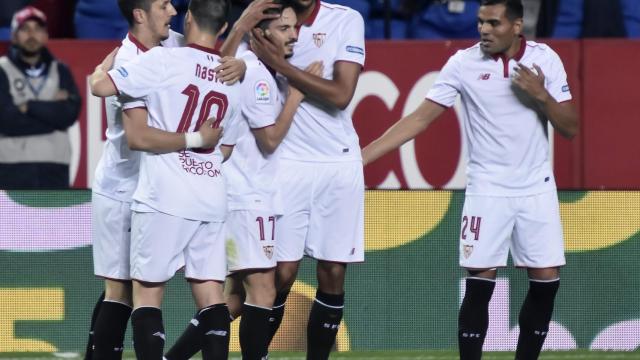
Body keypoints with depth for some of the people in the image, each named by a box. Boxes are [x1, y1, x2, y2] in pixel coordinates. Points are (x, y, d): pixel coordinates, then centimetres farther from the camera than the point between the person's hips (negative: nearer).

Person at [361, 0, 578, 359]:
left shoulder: (545, 59, -3)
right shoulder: (464, 63, -7)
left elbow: (570, 128, -1)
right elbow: (419, 118, -6)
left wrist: (541, 95, -19)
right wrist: (362, 156, -13)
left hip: (537, 189, 2)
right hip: (487, 190, -2)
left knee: (546, 281, 1)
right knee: (480, 285, -8)